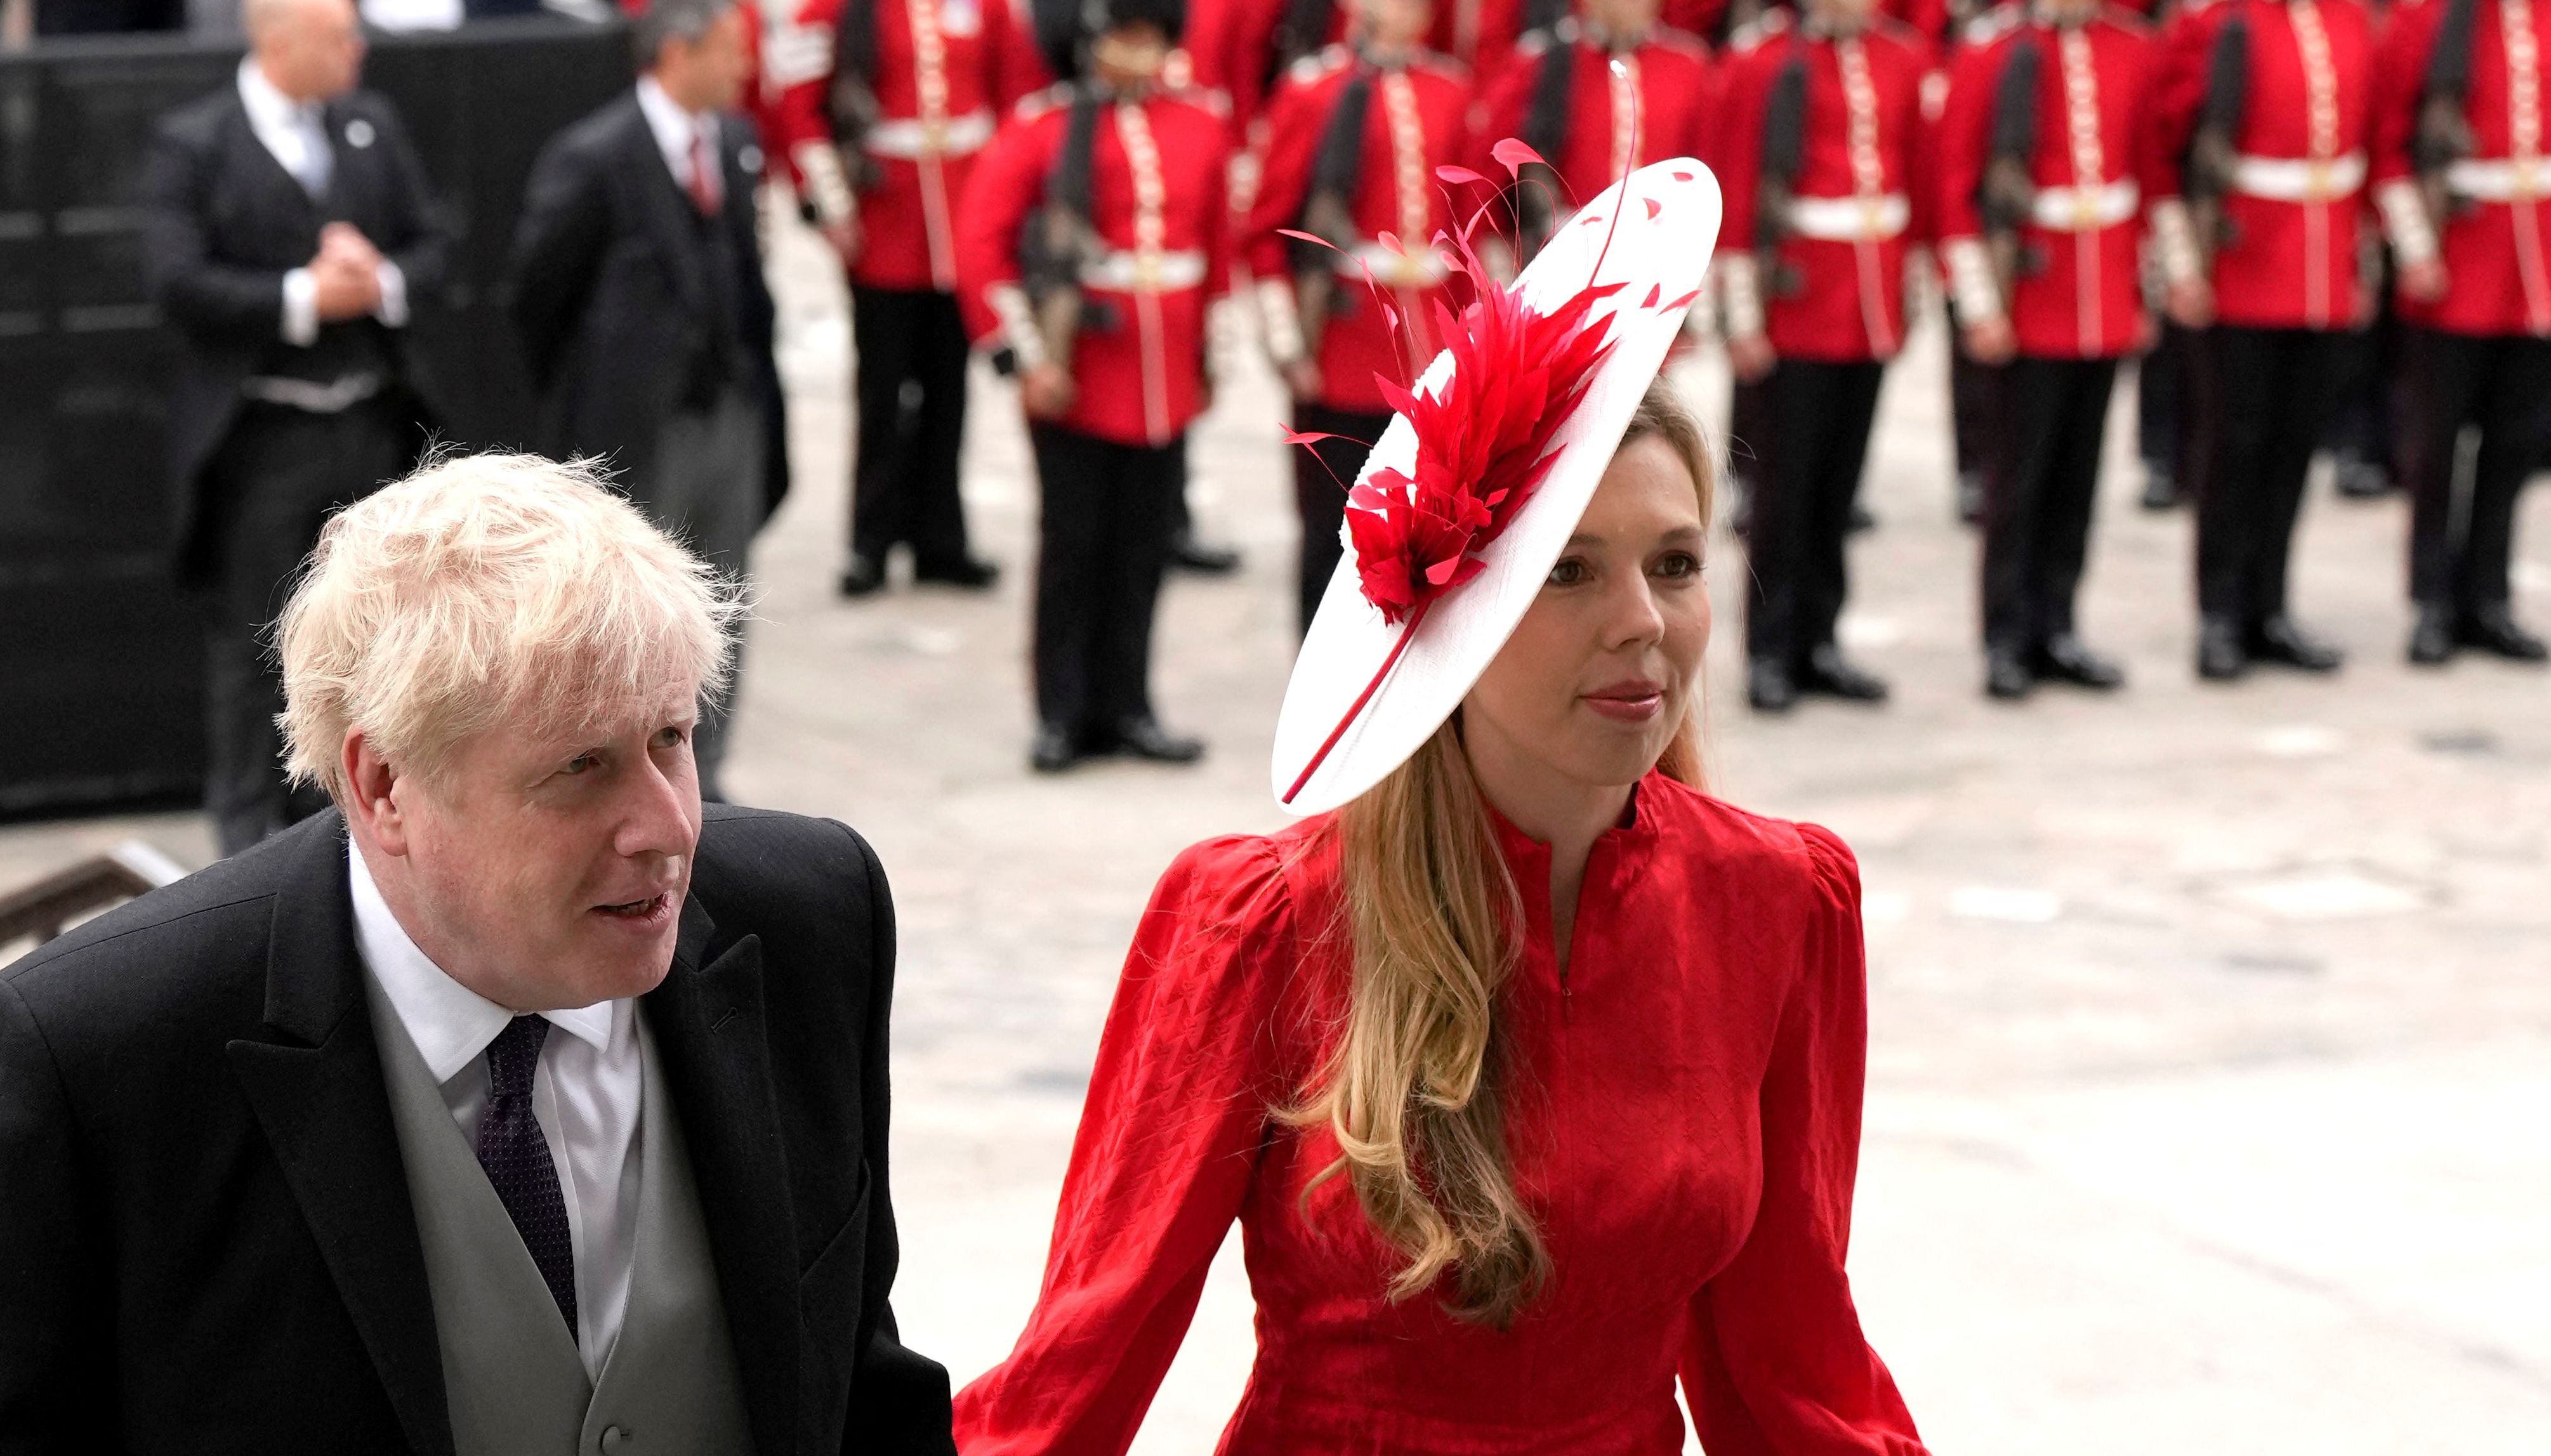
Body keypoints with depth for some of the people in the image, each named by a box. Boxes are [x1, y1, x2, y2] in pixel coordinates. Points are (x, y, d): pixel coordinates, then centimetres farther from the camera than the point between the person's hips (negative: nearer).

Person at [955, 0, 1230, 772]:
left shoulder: (1200, 124, 4)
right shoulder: (1041, 130, -7)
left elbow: (1217, 238, 15)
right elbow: (981, 245, -9)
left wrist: (1205, 351, 15)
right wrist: (1030, 354, -13)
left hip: (1167, 381, 4)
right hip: (1078, 377, -4)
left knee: (1144, 548, 9)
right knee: (1074, 545, 4)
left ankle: (1126, 708, 19)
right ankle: (1064, 715, 12)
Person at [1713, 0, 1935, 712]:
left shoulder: (1907, 60, 7)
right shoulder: (1765, 67, -6)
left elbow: (1918, 174, 14)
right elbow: (1735, 199, -7)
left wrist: (1911, 288, 13)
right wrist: (1742, 318, -9)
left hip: (1873, 309, 4)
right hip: (1799, 310, -4)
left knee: (1841, 486, 11)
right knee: (1788, 485, 1)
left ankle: (1819, 643, 19)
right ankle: (1772, 653, 9)